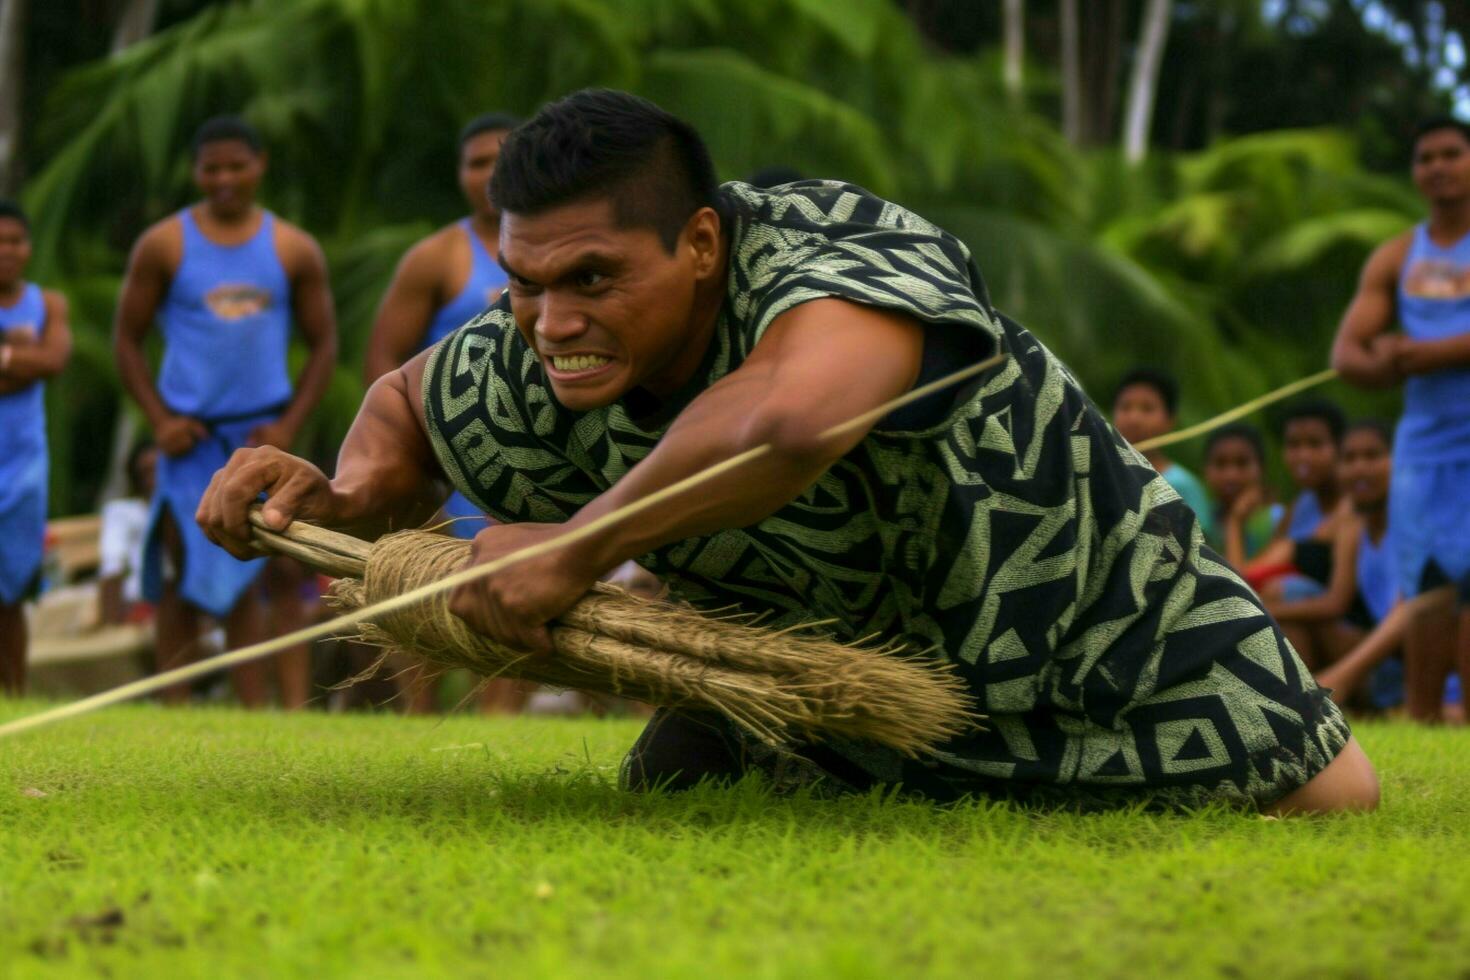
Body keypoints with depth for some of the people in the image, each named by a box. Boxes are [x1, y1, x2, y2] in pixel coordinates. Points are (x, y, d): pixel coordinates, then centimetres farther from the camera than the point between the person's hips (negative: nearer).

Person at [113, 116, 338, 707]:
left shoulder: (295, 251, 6)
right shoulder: (163, 246, 2)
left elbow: (323, 343, 10)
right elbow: (127, 339, 5)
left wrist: (290, 425, -2)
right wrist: (159, 420, -7)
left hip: (262, 433, 1)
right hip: (191, 436, -1)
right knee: (183, 576, 1)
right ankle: (174, 709, 6)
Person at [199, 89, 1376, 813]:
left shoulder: (844, 254, -43)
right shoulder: (526, 374, -23)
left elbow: (788, 419, -66)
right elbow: (405, 403, 2)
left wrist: (578, 550, -52)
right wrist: (344, 500, -22)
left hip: (1099, 620, -5)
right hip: (828, 667, 5)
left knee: (1334, 804, 1)